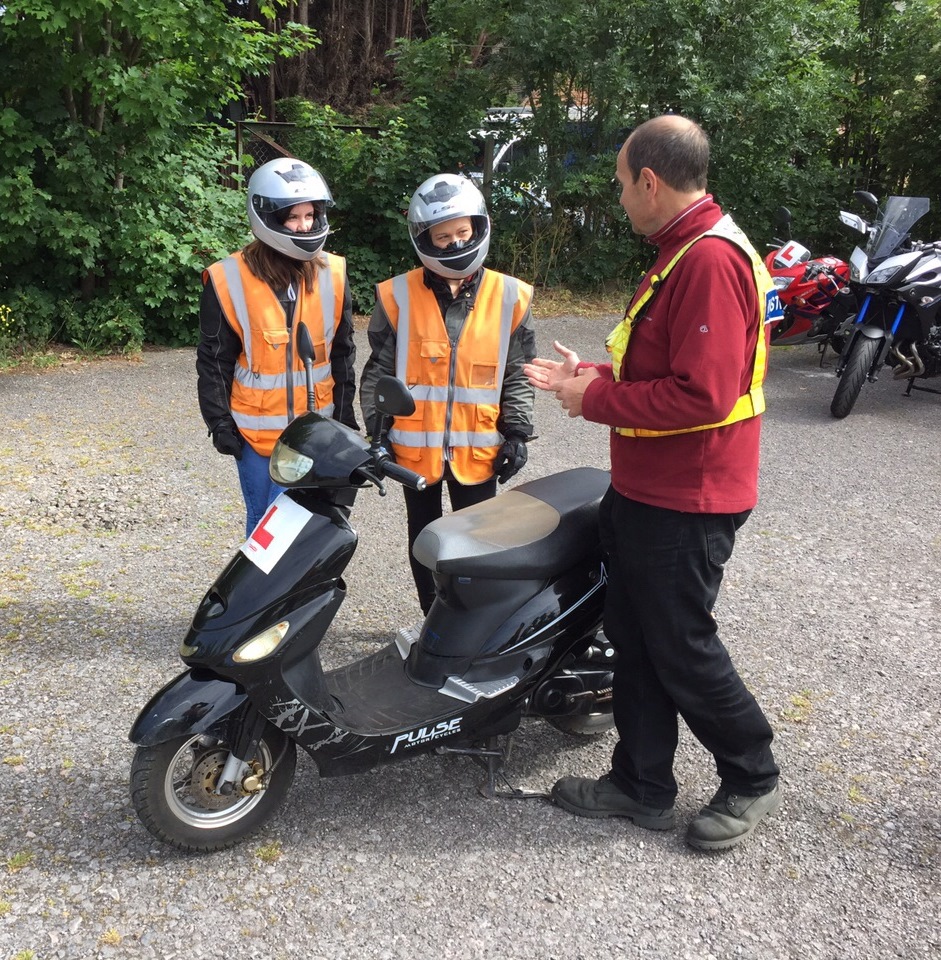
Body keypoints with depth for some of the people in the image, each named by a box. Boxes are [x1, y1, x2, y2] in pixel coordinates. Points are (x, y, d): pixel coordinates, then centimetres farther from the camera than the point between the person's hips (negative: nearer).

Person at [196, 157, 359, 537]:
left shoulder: (332, 275, 3)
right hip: (256, 434, -2)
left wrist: (344, 414, 9)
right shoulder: (229, 280, -7)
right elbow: (214, 360, -2)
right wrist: (219, 423, -4)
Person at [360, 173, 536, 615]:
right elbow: (379, 371, 3)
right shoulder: (398, 296, -3)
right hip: (415, 446, 1)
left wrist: (516, 432, -1)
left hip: (478, 447, 0)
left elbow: (517, 374, 5)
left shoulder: (509, 297, 0)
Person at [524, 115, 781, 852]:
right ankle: (643, 784, 30)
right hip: (647, 487, 10)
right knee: (634, 636, 15)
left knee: (679, 646, 5)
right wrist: (589, 375, 10)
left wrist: (598, 399, -18)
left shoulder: (711, 259, -21)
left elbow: (702, 394, -27)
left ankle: (752, 778, 29)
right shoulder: (682, 251, 13)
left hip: (686, 500, -10)